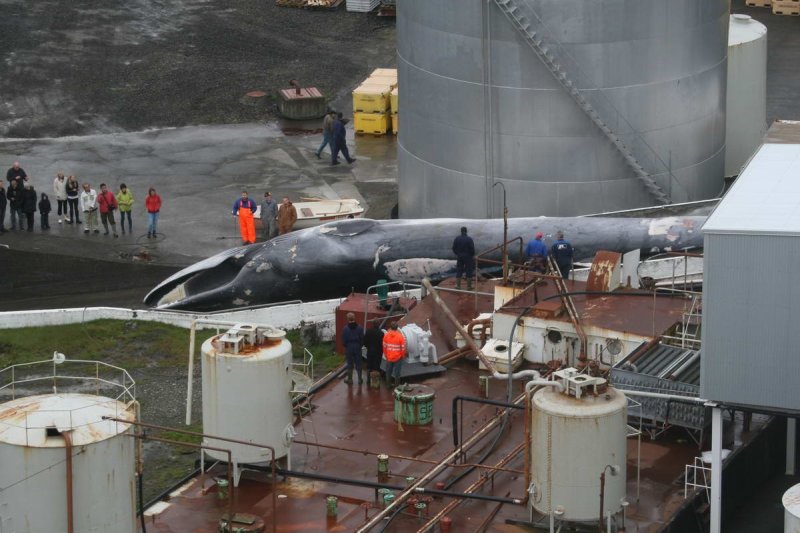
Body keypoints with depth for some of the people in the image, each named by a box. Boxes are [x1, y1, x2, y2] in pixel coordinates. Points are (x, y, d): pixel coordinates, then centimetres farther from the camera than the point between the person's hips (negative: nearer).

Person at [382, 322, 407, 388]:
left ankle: (388, 384, 25)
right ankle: (397, 385, 14)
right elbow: (403, 347, -12)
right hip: (398, 357, -3)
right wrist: (402, 355, 5)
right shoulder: (400, 336, -17)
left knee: (388, 371, 17)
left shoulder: (386, 335, -9)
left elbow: (384, 346, -2)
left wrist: (385, 355, 13)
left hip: (389, 357, 3)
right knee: (397, 371, 8)